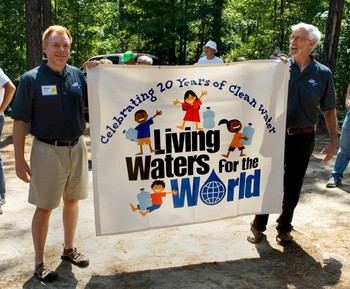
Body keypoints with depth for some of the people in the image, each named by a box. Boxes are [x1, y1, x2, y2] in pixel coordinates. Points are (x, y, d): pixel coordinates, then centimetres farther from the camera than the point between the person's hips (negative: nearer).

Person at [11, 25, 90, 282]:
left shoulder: (78, 75, 3)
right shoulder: (31, 79, -8)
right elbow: (20, 122, -8)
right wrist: (19, 159, -11)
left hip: (77, 147, 4)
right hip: (47, 150, -4)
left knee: (72, 200, 16)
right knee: (44, 207, 6)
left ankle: (69, 249, 35)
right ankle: (39, 263, 20)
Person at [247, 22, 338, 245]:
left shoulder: (323, 74, 0)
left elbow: (329, 110, 5)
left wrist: (334, 141, 3)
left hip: (303, 138, 1)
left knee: (293, 186, 11)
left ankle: (285, 228, 28)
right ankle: (258, 227, 22)